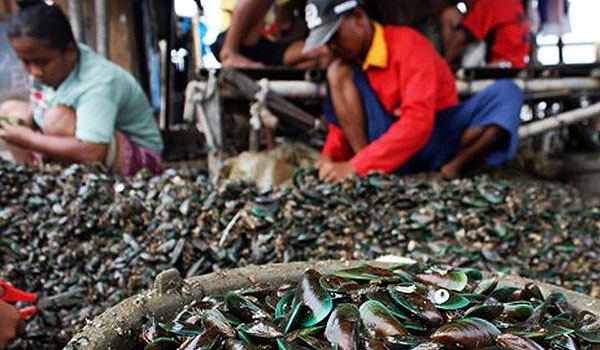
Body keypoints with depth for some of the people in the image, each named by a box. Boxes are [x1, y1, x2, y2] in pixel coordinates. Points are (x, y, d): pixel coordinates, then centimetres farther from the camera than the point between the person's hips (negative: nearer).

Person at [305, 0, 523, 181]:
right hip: (386, 140, 4)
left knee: (507, 93, -24)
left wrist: (356, 166, -33)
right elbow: (344, 122, 6)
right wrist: (330, 158, -17)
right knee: (338, 72, -15)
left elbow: (417, 122, -27)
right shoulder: (349, 64, 4)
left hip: (436, 136, -3)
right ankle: (370, 173, -24)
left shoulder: (407, 43, -15)